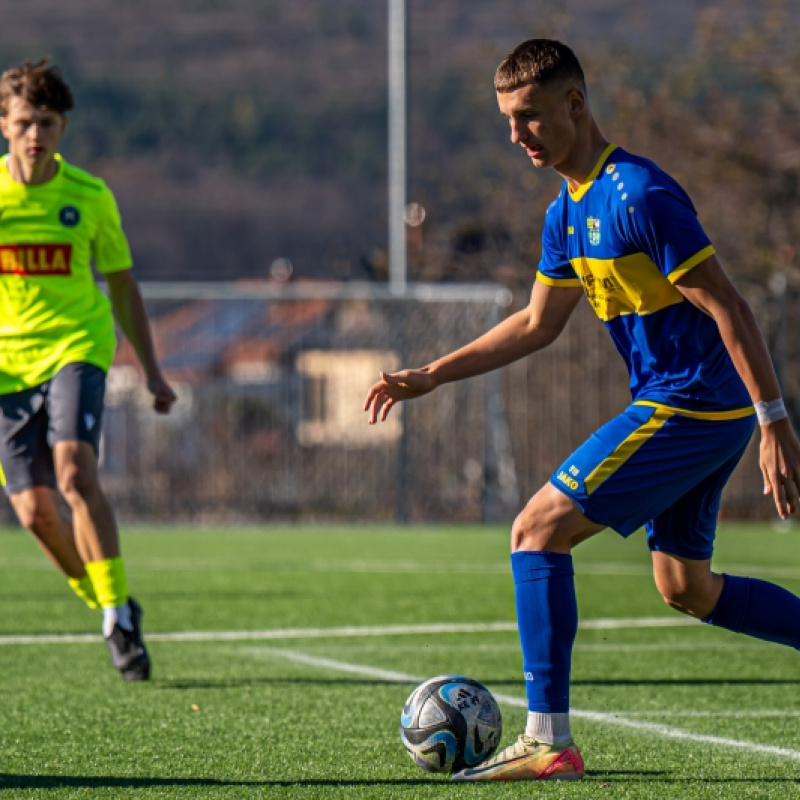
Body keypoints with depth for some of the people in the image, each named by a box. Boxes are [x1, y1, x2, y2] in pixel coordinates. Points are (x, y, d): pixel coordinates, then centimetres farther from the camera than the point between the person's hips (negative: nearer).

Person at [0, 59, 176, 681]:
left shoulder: (90, 196, 1)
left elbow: (121, 285, 12)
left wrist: (152, 371, 13)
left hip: (76, 349, -1)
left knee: (75, 472, -25)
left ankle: (119, 612, -18)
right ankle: (109, 607, 20)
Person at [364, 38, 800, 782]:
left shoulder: (639, 193, -18)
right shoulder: (566, 212, 11)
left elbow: (726, 306, -19)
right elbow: (537, 323, 24)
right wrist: (431, 376, 20)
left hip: (687, 407, -10)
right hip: (683, 410, 10)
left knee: (537, 531, -10)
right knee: (687, 588, 18)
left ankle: (549, 741, -11)